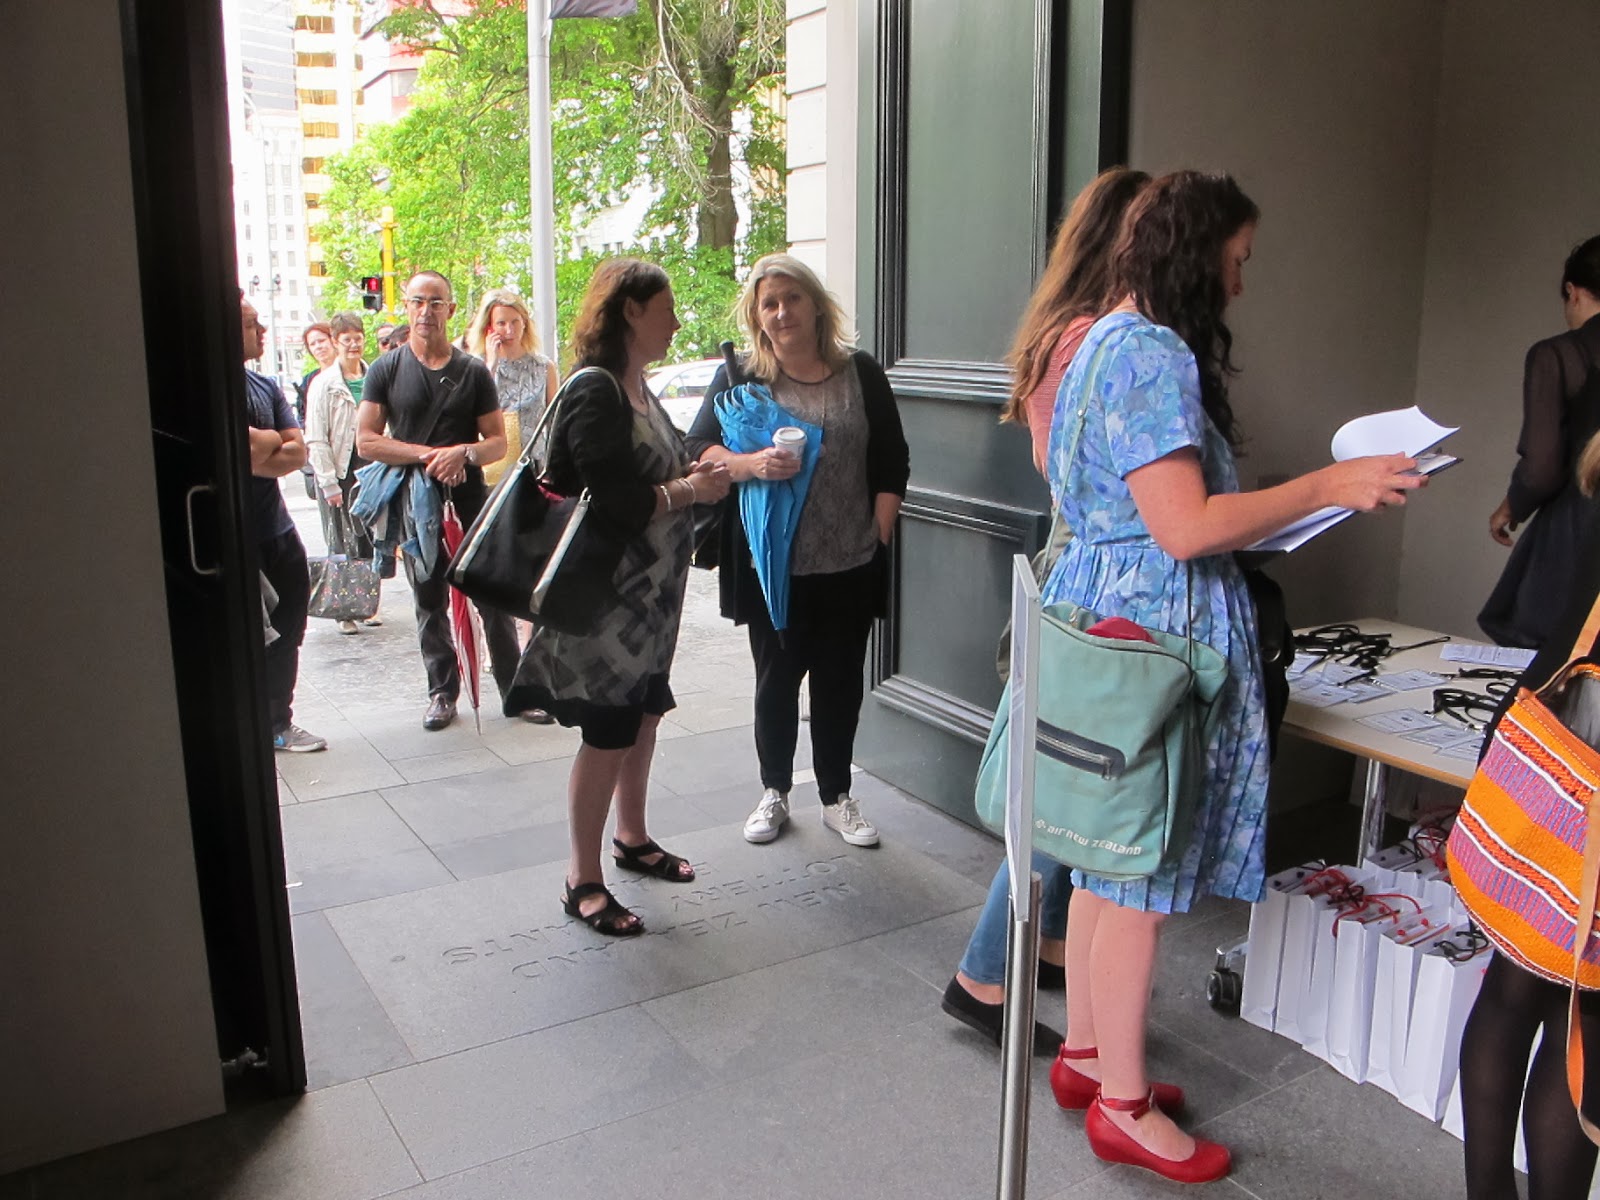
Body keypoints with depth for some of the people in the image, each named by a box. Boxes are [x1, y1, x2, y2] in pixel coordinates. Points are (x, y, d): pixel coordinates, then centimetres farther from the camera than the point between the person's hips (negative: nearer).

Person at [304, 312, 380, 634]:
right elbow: (315, 439, -6)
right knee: (340, 544, 3)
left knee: (369, 540, 7)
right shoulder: (323, 384, -4)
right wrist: (329, 483, -10)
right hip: (338, 472, -3)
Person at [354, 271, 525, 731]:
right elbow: (366, 440, -2)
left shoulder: (473, 371, 7)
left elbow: (498, 441, 5)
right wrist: (426, 455, -13)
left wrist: (463, 452, -16)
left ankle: (515, 690, 9)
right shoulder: (386, 370, 4)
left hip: (471, 502, 0)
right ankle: (442, 693, 19)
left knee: (494, 598, -1)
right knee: (430, 604, 8)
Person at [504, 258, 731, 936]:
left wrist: (694, 472, 2)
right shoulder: (595, 392, -19)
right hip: (609, 596, -10)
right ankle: (583, 881, 12)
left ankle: (632, 837, 38)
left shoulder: (635, 388, 11)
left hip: (650, 594, 10)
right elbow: (613, 504, -26)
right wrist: (689, 490, -15)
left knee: (643, 717, 19)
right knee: (608, 735, -2)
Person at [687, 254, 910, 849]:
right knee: (776, 679, 9)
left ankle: (837, 798, 25)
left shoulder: (861, 374, 6)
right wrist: (750, 464, -22)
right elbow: (697, 449, -4)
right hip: (772, 567, -1)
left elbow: (892, 463, 7)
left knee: (840, 682, 9)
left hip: (849, 566, 1)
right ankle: (774, 793, 26)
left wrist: (879, 532, -2)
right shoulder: (739, 378, 3)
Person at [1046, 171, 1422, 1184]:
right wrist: (1330, 486, -17)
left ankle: (1087, 1050, 32)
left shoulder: (1109, 340, 15)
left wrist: (1268, 511, 19)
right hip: (1153, 627, -10)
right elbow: (1186, 528, -23)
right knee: (1142, 877, 1)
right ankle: (1123, 1104, 16)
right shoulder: (1154, 355, -17)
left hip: (1105, 612, 10)